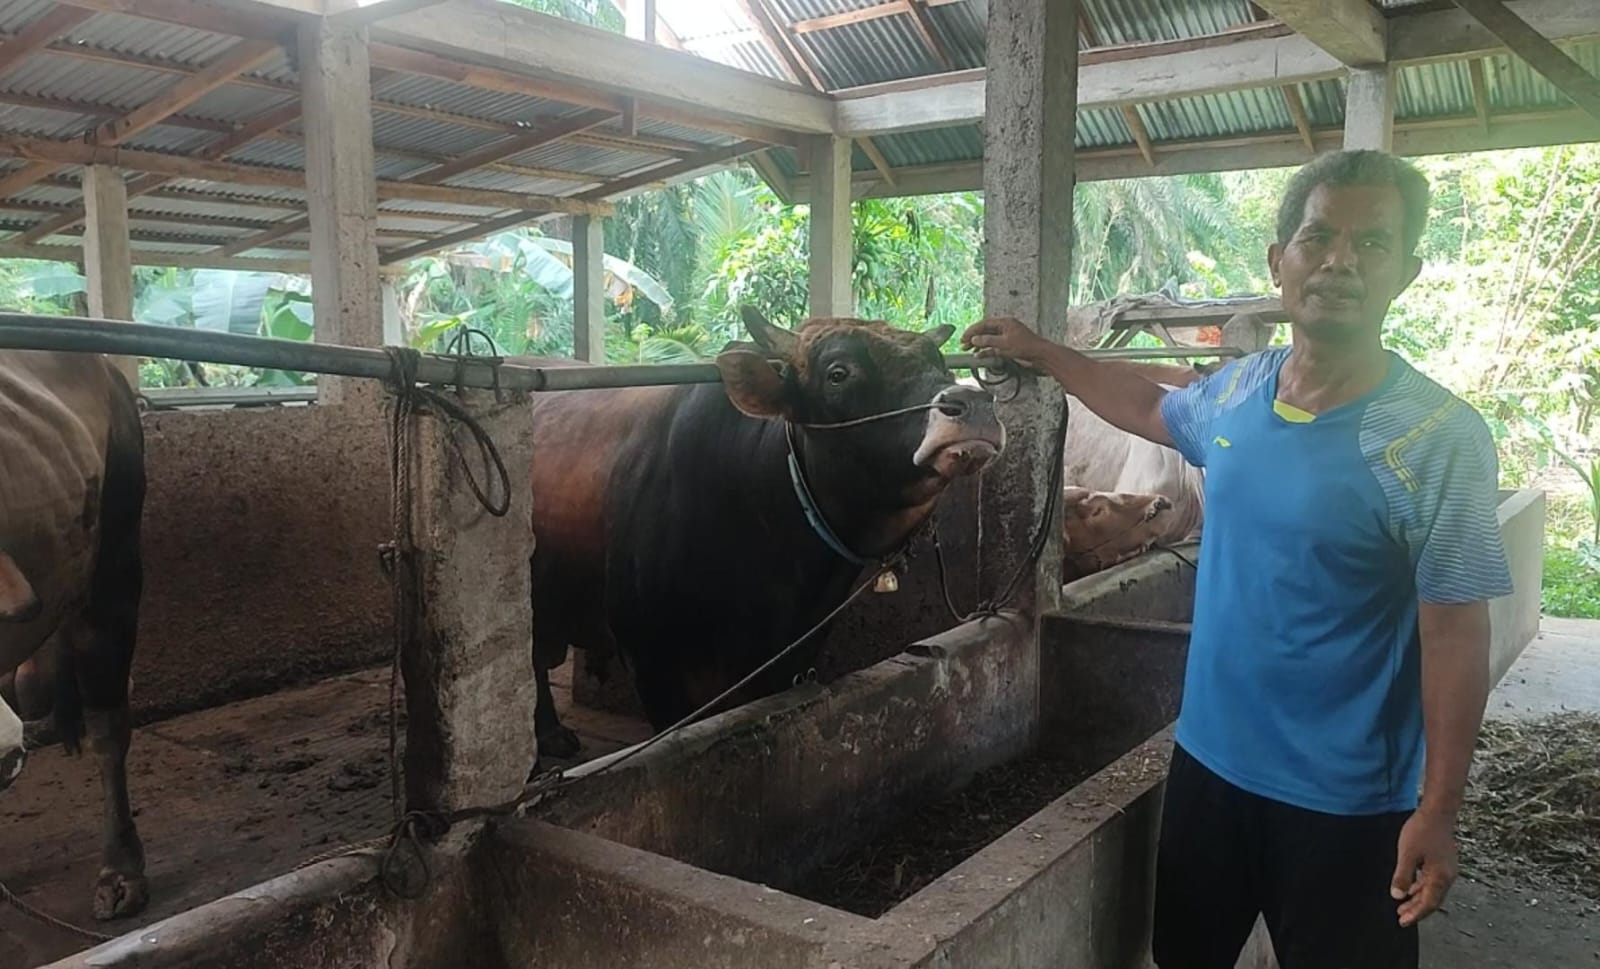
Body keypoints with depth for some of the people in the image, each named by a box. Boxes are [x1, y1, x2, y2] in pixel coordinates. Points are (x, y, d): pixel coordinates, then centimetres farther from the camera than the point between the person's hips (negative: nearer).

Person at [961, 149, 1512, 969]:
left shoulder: (1442, 439, -18)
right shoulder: (1238, 389, -2)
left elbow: (1455, 637, -15)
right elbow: (1152, 411, 20)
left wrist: (1439, 810, -14)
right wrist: (1039, 354, 20)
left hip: (1344, 798, -5)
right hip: (1209, 756, 6)